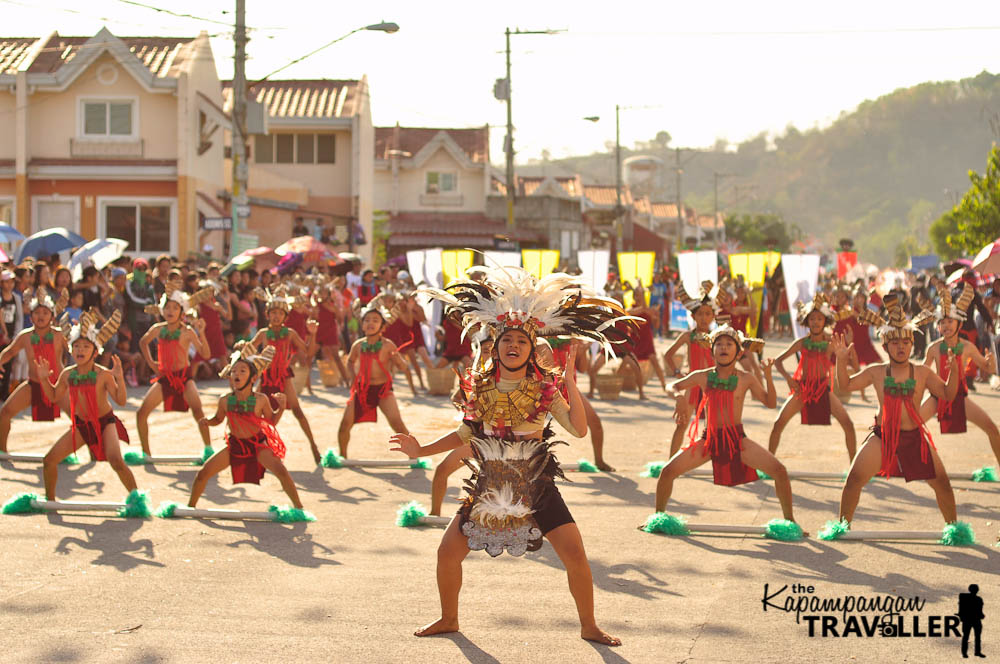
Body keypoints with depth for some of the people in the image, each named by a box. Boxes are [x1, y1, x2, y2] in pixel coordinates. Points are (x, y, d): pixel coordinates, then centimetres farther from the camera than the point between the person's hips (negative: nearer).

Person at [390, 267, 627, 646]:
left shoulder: (545, 388, -7)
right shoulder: (480, 387, 0)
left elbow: (579, 428, -18)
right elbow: (465, 435, 12)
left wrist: (570, 381, -21)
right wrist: (421, 451, 5)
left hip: (536, 487, -2)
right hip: (489, 485, 2)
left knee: (575, 555, -11)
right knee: (448, 553, 1)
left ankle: (589, 626, 9)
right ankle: (448, 619, 26)